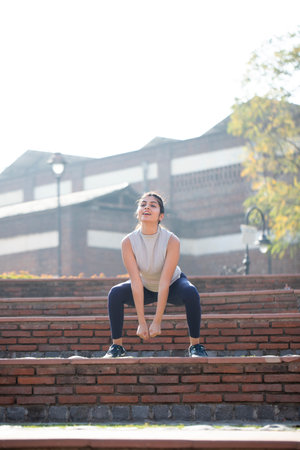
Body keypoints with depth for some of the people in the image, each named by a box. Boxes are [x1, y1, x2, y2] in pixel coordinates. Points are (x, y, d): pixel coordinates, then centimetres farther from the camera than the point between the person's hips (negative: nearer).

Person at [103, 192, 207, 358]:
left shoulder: (171, 240, -30)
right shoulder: (128, 242, -24)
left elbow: (164, 282, -32)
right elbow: (136, 282, -27)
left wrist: (157, 322, -34)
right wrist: (141, 322, -30)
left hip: (173, 286, -2)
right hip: (146, 288, 2)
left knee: (191, 292, -33)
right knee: (115, 293, -23)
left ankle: (195, 346, -18)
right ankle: (116, 346, -9)